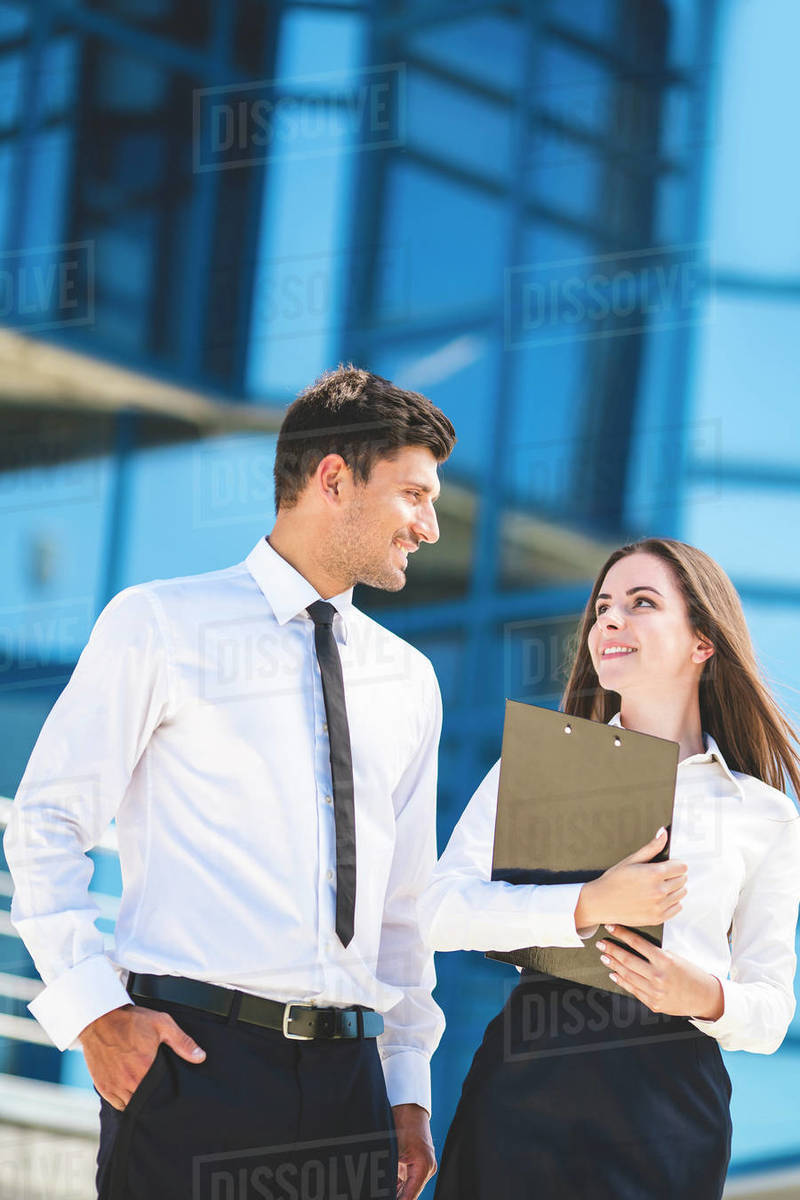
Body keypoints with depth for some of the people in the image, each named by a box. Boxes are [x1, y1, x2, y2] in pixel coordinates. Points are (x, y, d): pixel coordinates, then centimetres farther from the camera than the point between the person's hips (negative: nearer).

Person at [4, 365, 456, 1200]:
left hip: (347, 1071, 5)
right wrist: (92, 1009, -11)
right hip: (189, 1057, -5)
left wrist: (409, 1088, 13)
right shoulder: (160, 626, 1)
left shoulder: (408, 679, 16)